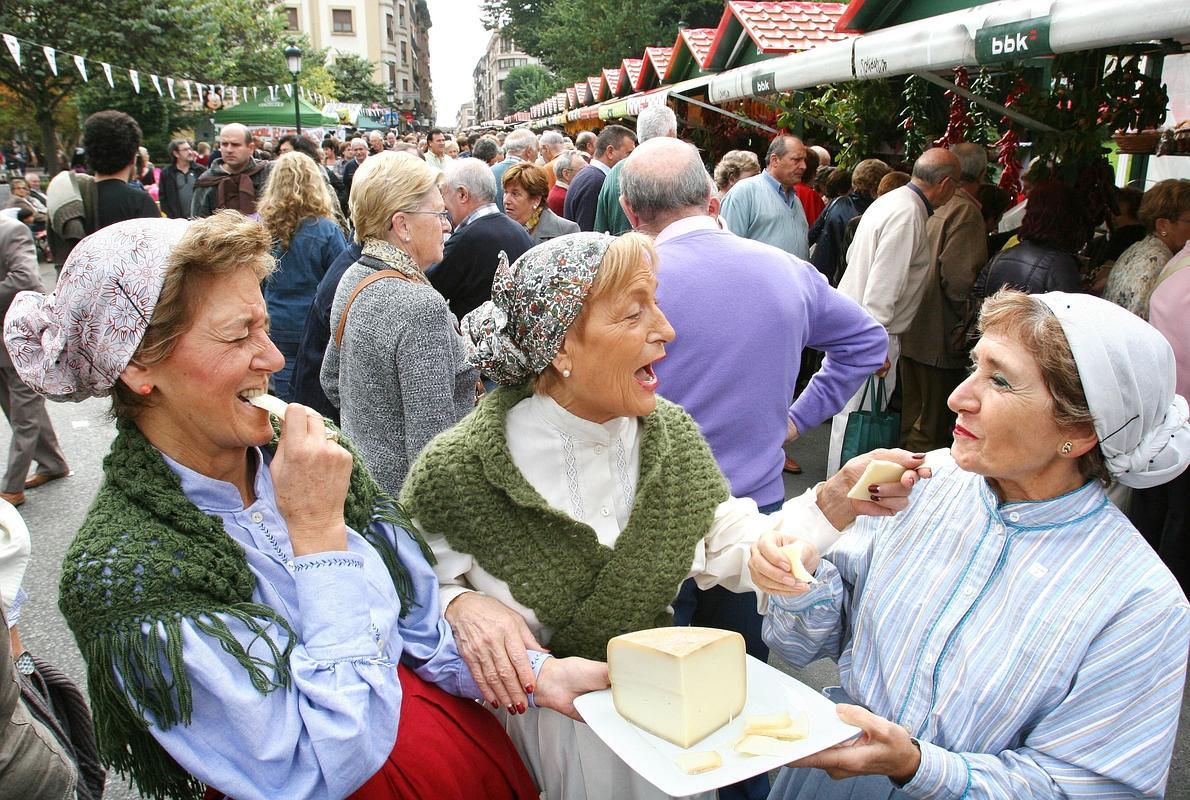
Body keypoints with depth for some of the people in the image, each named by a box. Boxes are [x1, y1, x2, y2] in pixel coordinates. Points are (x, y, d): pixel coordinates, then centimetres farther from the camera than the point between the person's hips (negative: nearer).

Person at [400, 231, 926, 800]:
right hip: (532, 726, -3)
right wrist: (461, 605, -31)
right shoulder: (457, 469, -23)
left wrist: (838, 500, -19)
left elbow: (735, 551, -7)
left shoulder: (672, 437, -9)